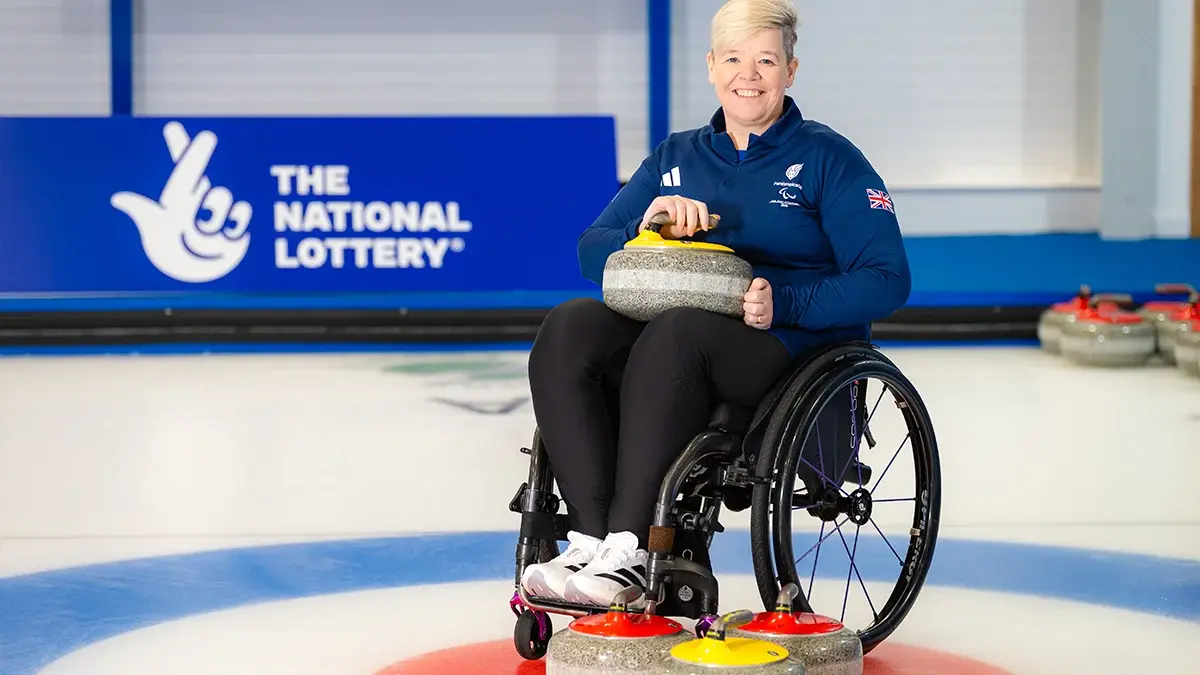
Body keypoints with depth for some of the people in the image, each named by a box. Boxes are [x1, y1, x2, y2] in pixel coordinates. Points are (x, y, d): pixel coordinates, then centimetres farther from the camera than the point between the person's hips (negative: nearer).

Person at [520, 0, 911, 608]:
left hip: (793, 346, -5)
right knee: (569, 328, -25)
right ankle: (590, 540, -34)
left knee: (675, 333, -36)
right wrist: (650, 223, -10)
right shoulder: (675, 158, 20)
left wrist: (785, 302, -18)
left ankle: (630, 552, -39)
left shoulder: (826, 157, 6)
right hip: (672, 341, 5)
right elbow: (592, 255, 11)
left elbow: (886, 281, -3)